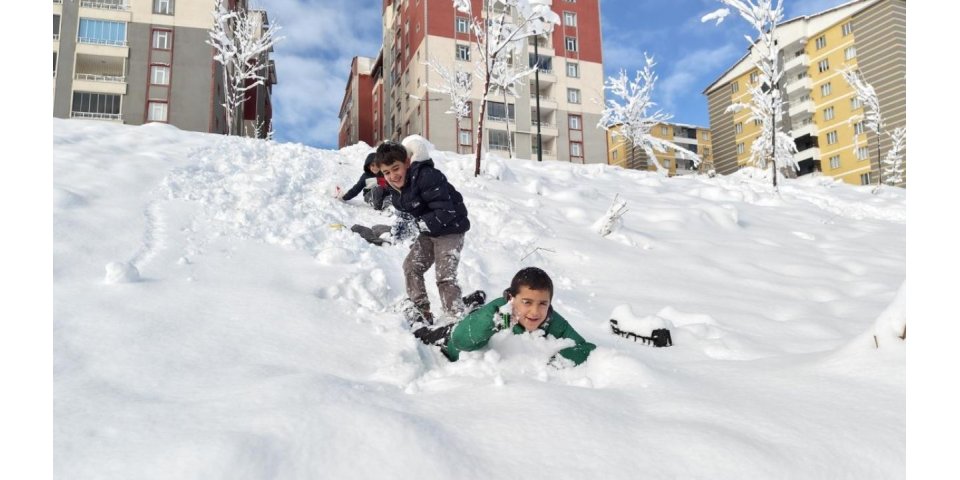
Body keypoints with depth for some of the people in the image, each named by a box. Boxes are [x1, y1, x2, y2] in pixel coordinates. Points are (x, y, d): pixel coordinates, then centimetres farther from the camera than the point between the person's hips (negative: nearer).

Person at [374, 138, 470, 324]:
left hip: (450, 230, -9)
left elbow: (445, 212, -31)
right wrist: (402, 222, -4)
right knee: (411, 266, 6)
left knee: (445, 277, -17)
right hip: (429, 231, 9)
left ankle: (456, 319, -13)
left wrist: (417, 225, -28)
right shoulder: (396, 187, 0)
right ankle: (421, 313, 15)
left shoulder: (427, 176, -29)